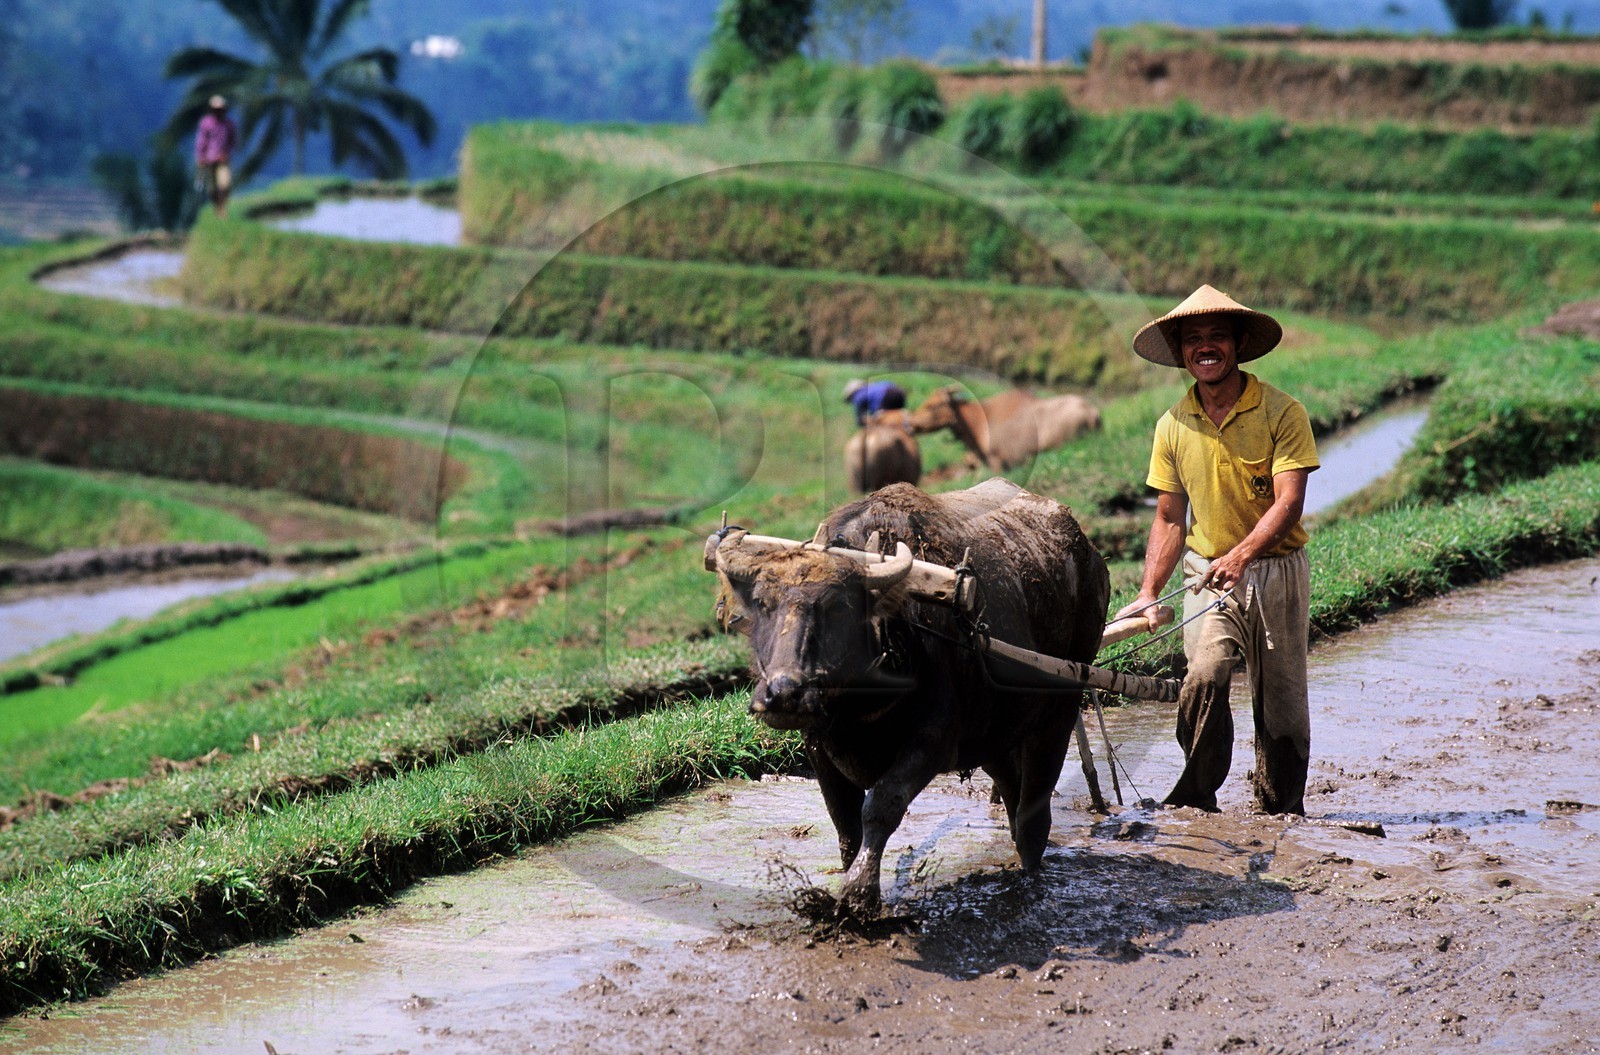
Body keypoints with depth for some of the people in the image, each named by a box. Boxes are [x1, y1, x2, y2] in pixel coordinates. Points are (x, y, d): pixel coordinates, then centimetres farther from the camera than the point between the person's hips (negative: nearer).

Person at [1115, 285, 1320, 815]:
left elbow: (1289, 502, -17)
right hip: (1208, 576, 2)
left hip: (1276, 570, -1)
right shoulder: (1173, 426, 3)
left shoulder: (1281, 412, -9)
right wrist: (1149, 592, -2)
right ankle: (1196, 797, -11)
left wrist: (1241, 555, -32)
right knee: (1204, 676, -21)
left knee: (1281, 701, 6)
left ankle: (1281, 806, 23)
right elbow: (1169, 518, 9)